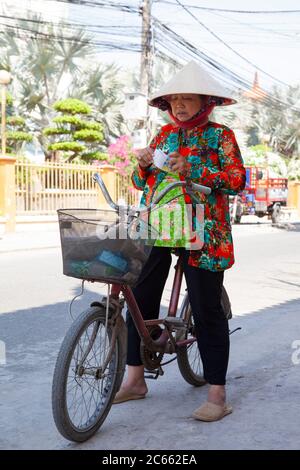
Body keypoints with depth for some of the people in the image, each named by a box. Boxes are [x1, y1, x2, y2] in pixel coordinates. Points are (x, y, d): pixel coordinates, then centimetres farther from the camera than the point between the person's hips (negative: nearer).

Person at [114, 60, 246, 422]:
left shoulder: (220, 135, 2)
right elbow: (141, 183, 18)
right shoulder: (165, 134, 16)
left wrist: (193, 169, -20)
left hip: (202, 233, -5)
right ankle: (135, 379, 18)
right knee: (141, 301, 3)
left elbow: (237, 179, -9)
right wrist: (143, 164, -5)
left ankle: (217, 395, 5)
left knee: (207, 310, -3)